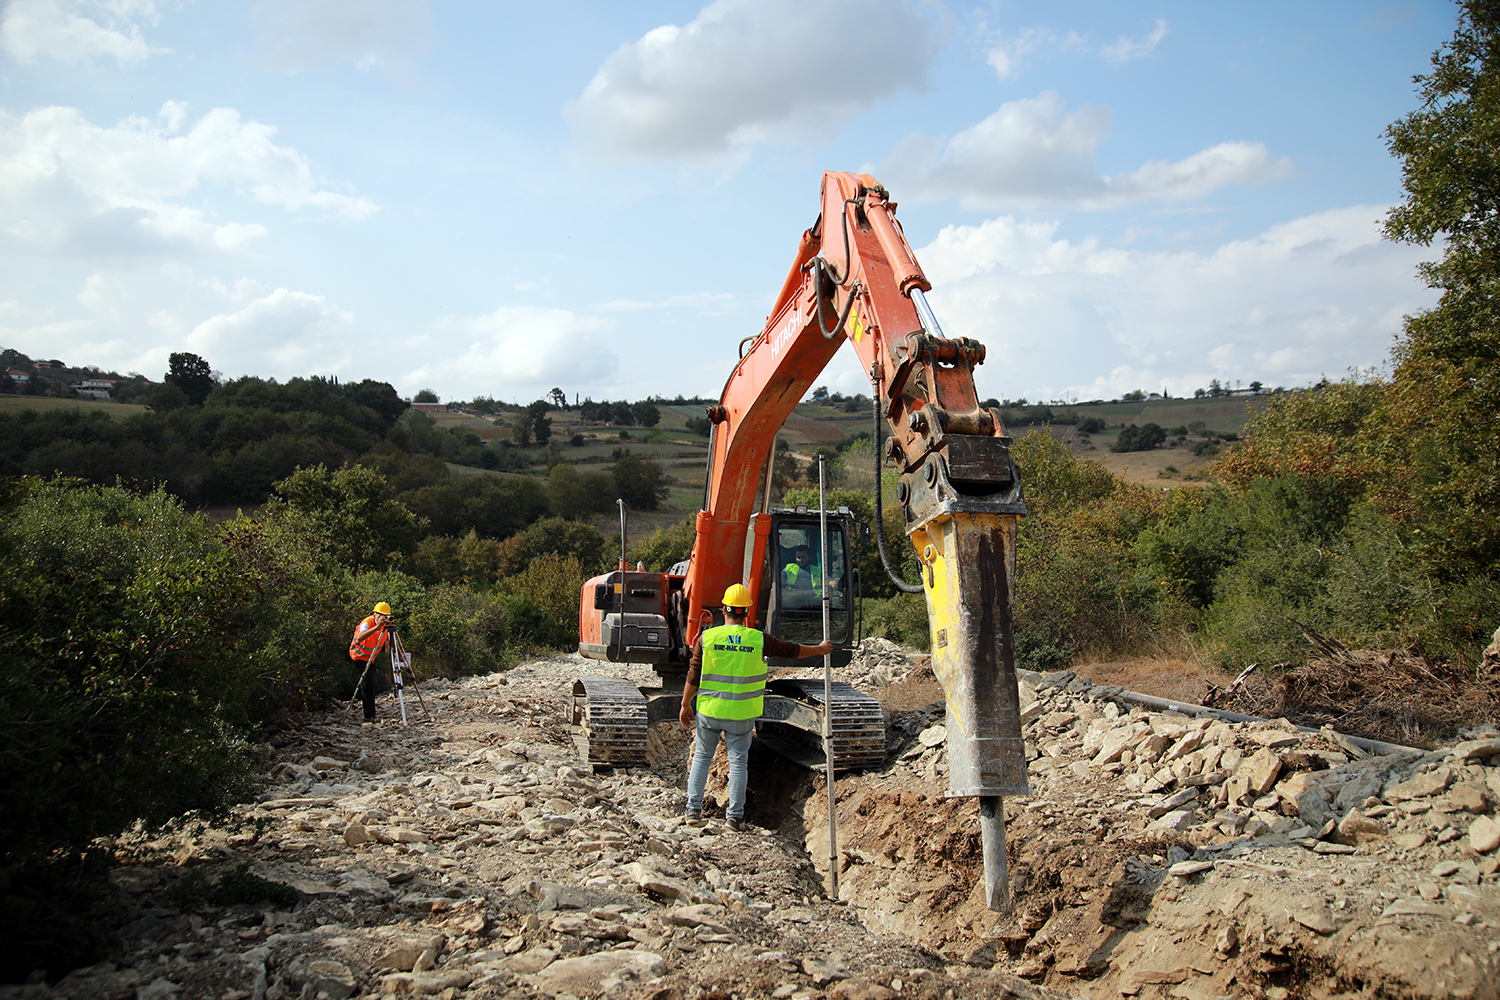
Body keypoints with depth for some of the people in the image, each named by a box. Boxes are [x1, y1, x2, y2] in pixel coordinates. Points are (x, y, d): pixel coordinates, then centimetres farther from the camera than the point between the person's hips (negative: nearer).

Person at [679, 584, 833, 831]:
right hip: (742, 714, 0)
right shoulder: (758, 639, -7)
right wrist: (820, 649, 22)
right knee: (738, 762, 11)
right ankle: (735, 815, 13)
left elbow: (693, 677, -4)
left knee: (702, 757, 15)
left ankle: (694, 808, 13)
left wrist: (685, 706, 8)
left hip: (709, 710, 0)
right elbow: (791, 650, 5)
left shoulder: (707, 637, -8)